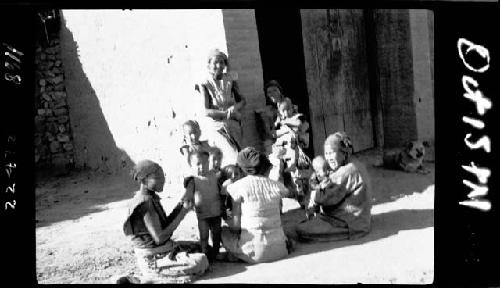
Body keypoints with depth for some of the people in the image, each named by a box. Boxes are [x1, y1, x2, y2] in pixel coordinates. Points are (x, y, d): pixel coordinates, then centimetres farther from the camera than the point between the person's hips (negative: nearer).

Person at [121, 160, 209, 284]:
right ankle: (151, 278, -10)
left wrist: (180, 205, -1)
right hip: (153, 259, -10)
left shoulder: (151, 198, 7)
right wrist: (182, 213, -18)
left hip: (164, 249, 10)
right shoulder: (145, 203, -22)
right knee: (201, 262, -20)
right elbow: (159, 238, -24)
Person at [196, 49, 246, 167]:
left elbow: (242, 100, 11)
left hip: (233, 126, 4)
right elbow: (206, 111, -13)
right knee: (234, 157, -14)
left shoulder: (230, 79, 4)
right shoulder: (205, 84, -6)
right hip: (216, 127, -4)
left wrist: (235, 108, -12)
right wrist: (229, 114, -16)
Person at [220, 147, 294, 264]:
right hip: (277, 249, 4)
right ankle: (285, 243, 15)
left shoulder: (238, 186, -11)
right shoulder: (276, 185, -2)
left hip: (253, 251, -3)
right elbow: (287, 193, 24)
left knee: (224, 230, 22)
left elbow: (235, 224, -8)